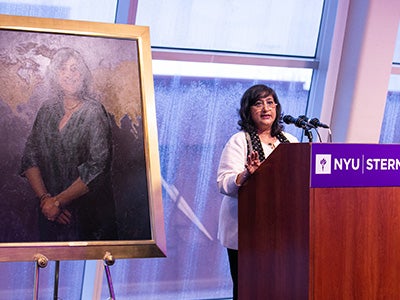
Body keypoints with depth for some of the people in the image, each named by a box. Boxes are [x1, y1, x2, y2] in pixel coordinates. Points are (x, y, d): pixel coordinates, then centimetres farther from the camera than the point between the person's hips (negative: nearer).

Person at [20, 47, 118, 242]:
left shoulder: (94, 111, -10)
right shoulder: (47, 110, 4)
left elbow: (98, 167, -18)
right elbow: (30, 158, 2)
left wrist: (58, 201, -17)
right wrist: (44, 198, -12)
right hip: (50, 213, 4)